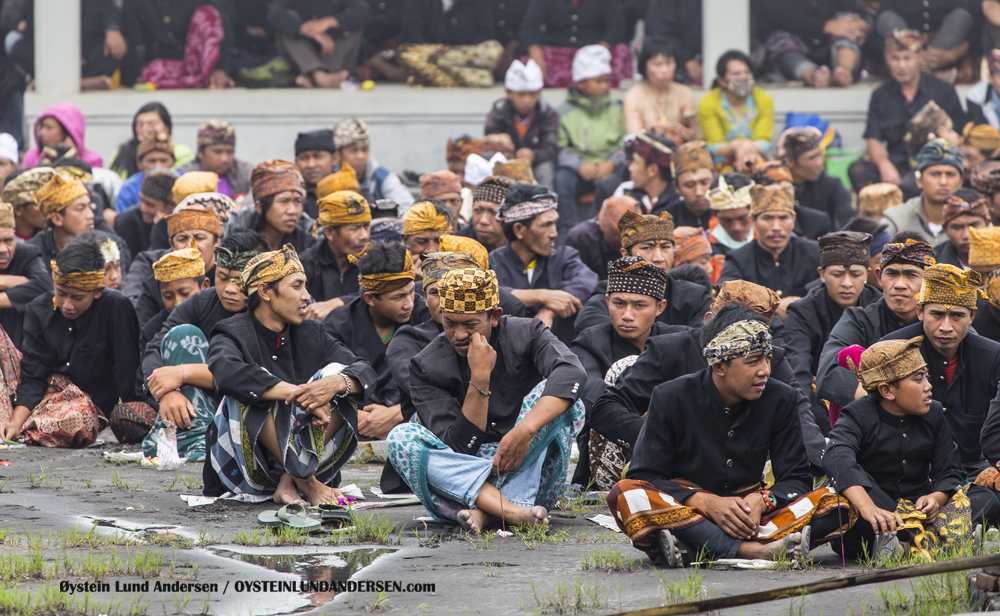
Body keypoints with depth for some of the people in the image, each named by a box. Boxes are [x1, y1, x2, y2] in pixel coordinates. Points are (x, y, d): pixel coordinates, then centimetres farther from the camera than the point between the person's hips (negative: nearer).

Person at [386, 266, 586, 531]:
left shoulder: (525, 335, -2)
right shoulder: (427, 367, -2)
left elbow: (573, 373, -25)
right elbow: (458, 446, -12)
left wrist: (525, 430, -38)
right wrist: (480, 378, -20)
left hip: (529, 475, -1)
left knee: (557, 398, -23)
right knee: (400, 438, -24)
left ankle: (486, 512, -35)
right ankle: (512, 511, -42)